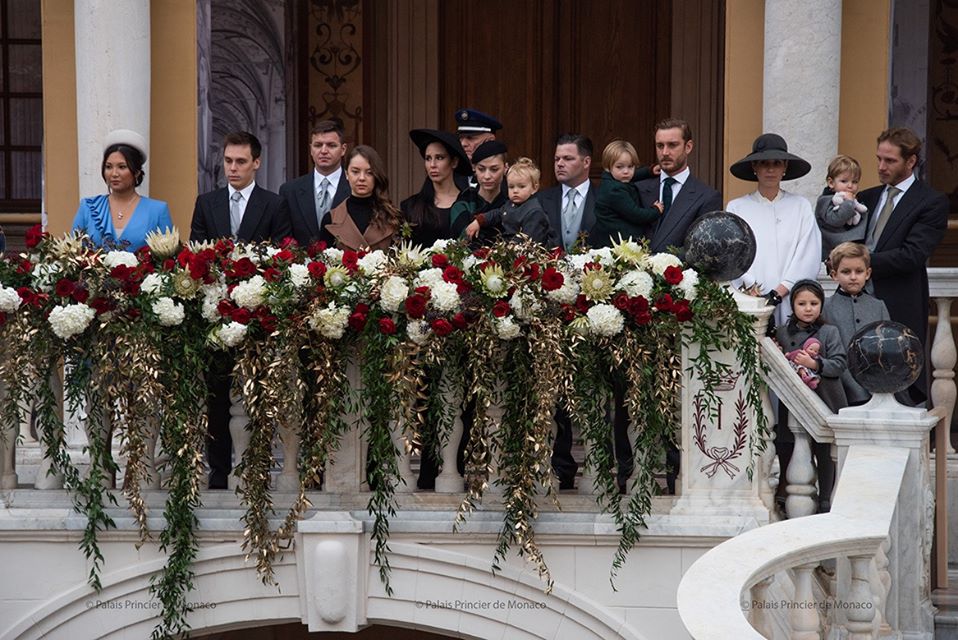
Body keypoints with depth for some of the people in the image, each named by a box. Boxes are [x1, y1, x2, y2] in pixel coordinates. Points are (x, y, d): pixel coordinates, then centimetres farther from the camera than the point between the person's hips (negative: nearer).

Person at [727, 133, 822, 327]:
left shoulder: (801, 207, 10)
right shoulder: (736, 207, 10)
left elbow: (808, 257, 1)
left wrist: (778, 293, -9)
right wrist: (751, 289, -13)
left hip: (789, 303, 0)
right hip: (747, 304, 0)